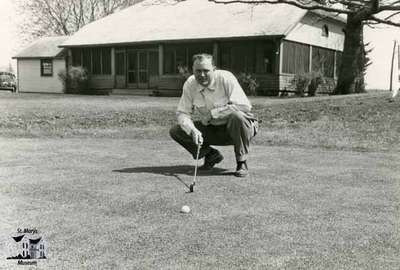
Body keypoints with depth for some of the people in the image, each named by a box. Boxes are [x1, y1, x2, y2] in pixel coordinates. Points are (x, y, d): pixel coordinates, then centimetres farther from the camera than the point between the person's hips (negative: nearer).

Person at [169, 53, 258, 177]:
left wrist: (212, 113, -24)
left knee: (236, 116, -39)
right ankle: (211, 154, 8)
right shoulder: (190, 84, -7)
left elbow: (244, 106, -28)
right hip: (211, 129, 4)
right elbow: (182, 113, -6)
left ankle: (242, 162, -16)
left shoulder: (226, 78, -20)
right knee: (175, 131, -11)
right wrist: (193, 130, -27)